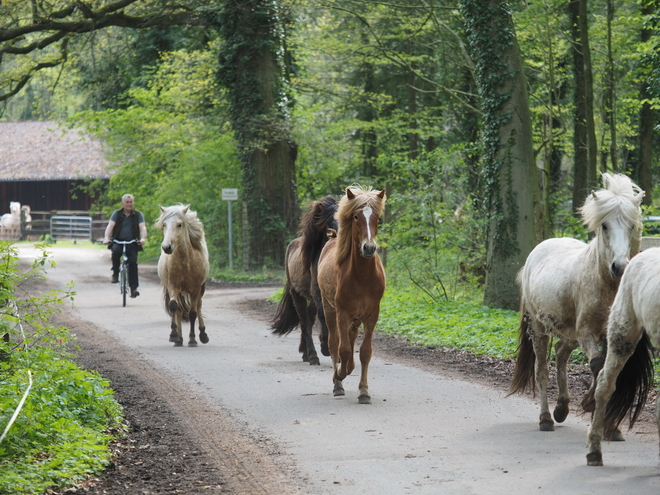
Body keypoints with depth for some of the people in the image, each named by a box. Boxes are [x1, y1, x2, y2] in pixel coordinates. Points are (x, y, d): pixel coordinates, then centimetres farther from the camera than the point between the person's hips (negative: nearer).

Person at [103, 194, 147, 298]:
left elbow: (142, 227, -6)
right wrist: (106, 238, -26)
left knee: (133, 262, -14)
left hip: (132, 243, 0)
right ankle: (115, 274, -15)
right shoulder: (117, 213, 4)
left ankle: (133, 288, -8)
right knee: (115, 251, -33)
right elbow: (110, 225, -8)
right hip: (118, 241, 0)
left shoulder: (138, 214, 5)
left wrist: (143, 238, -26)